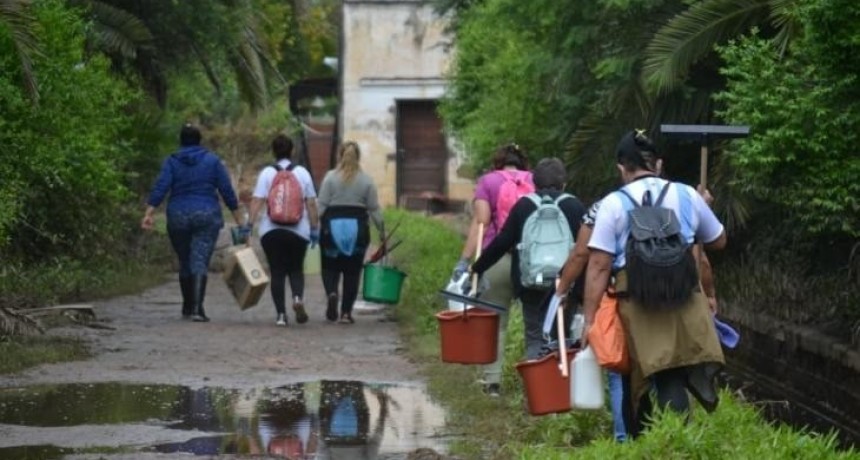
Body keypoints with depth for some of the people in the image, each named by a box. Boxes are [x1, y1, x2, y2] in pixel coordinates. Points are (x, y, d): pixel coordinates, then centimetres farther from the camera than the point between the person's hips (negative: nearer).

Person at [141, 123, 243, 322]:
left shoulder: (171, 162, 4)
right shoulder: (212, 161, 3)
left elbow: (160, 188, -8)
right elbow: (227, 190, 2)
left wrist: (149, 213, -12)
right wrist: (238, 217, 8)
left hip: (178, 217, 2)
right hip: (206, 216, -2)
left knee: (184, 263, 14)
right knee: (200, 261, -8)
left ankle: (188, 308, 25)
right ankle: (197, 308, -22)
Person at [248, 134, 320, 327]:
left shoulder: (267, 173, 1)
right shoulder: (302, 173, 4)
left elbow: (257, 201, -6)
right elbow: (311, 204, 4)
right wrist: (315, 228, 9)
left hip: (271, 230, -1)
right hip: (298, 230, 1)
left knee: (277, 272, 5)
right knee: (296, 269, 13)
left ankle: (281, 314, 1)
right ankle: (298, 297, -15)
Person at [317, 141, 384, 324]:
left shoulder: (330, 177, -2)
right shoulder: (366, 179, 2)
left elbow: (322, 206, -5)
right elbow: (374, 209, 2)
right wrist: (381, 230, 10)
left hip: (333, 226, -1)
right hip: (358, 227, 1)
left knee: (330, 267, 11)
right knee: (352, 271, 8)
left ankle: (331, 293, -17)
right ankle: (346, 312, 6)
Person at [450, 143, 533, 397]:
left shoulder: (487, 181, 9)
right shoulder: (535, 181, 14)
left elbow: (480, 222, -3)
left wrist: (464, 260, -6)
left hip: (495, 259, -1)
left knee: (494, 321, 4)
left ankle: (492, 380, 1)